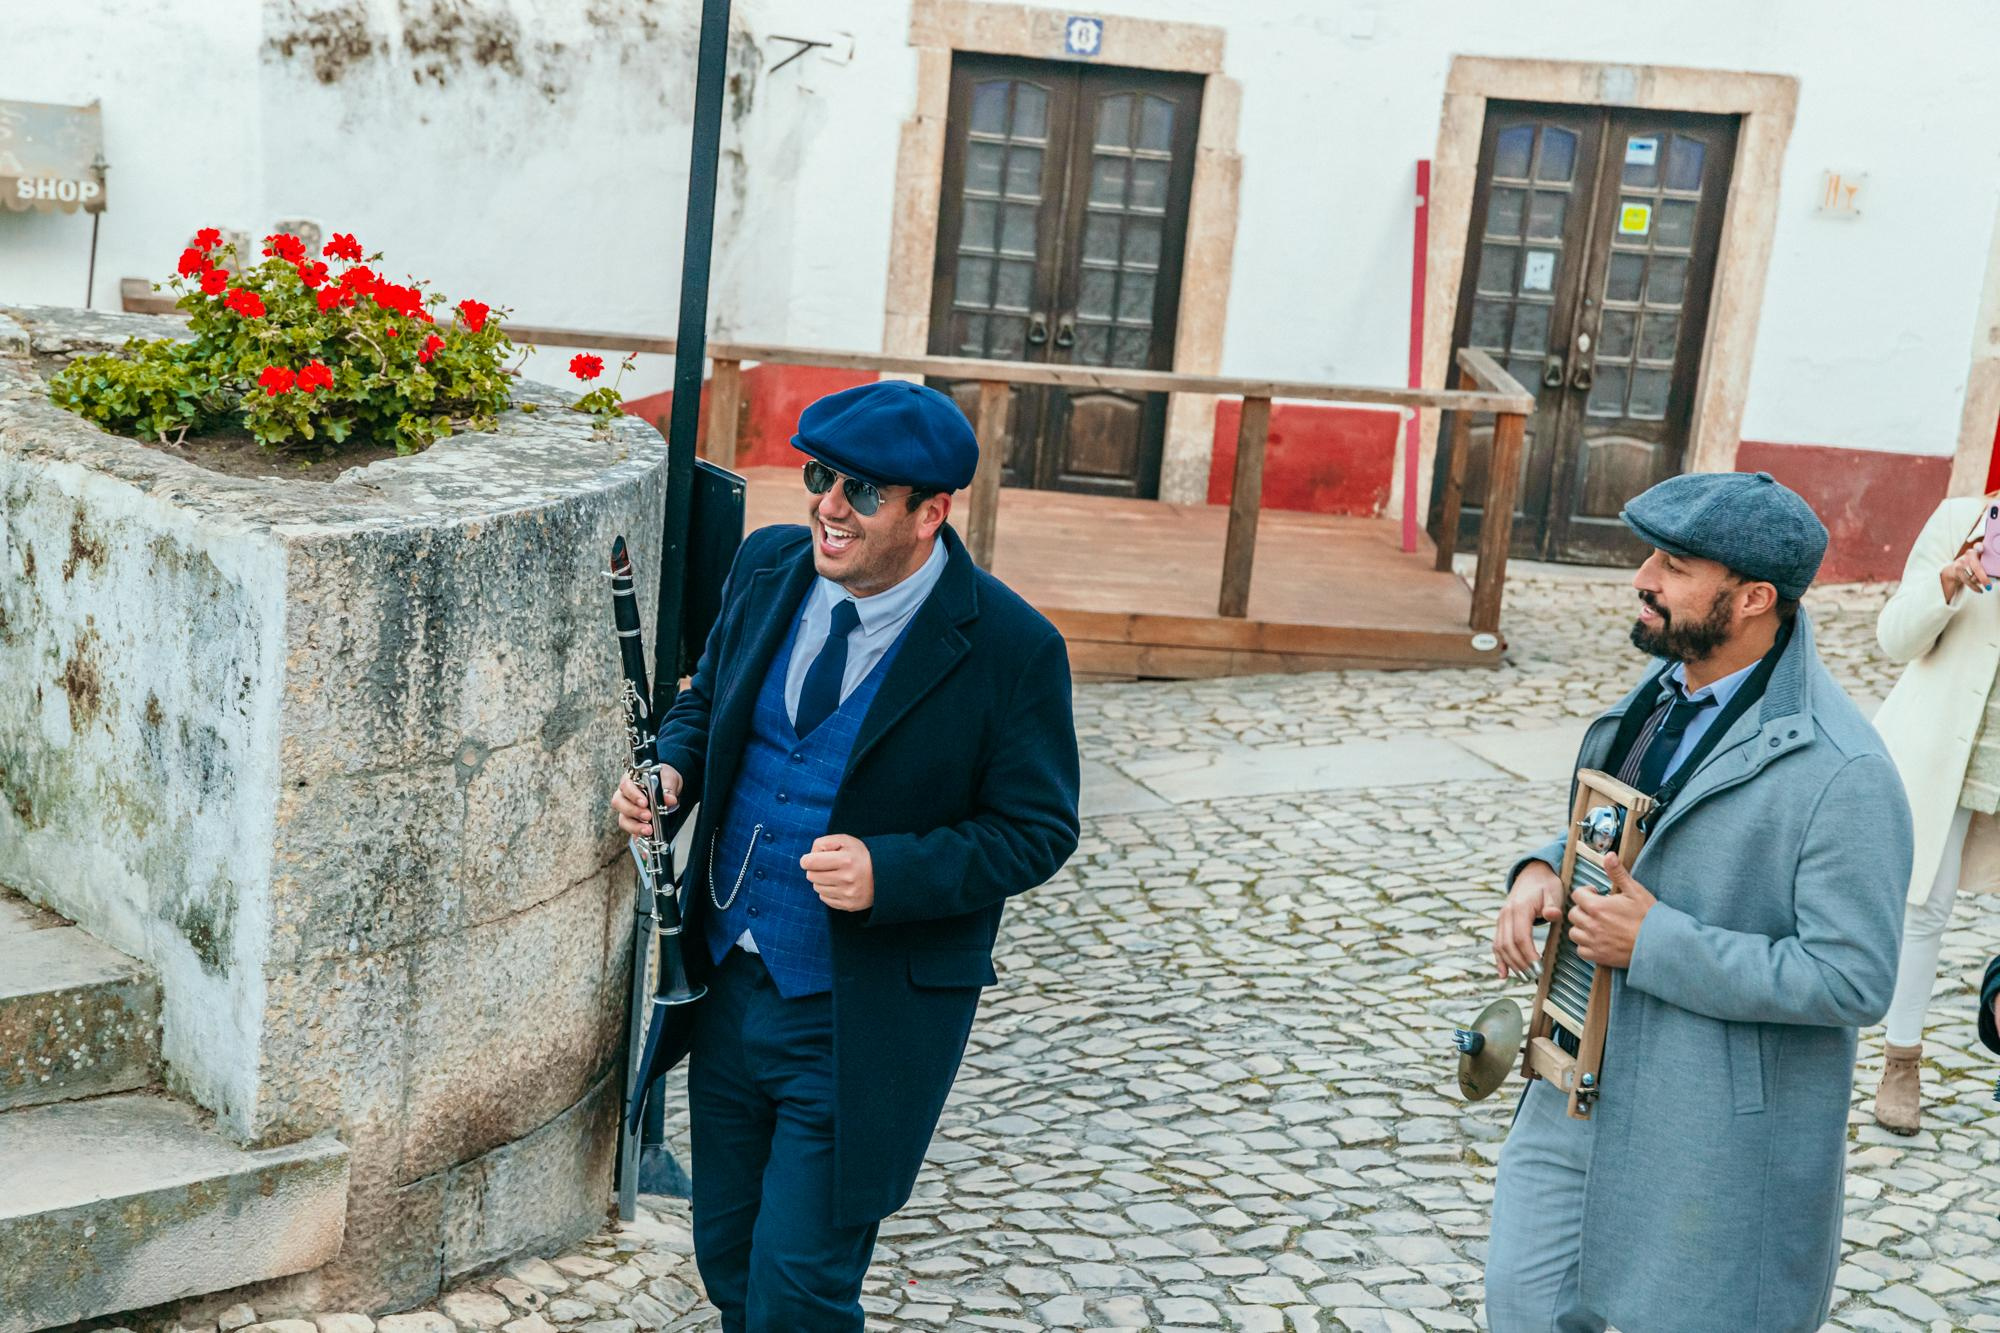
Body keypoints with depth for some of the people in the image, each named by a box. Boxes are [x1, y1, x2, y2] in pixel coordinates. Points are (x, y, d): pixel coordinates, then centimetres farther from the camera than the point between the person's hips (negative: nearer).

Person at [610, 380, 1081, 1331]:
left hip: (863, 1023, -6)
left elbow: (1037, 830, -11)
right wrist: (672, 769, -7)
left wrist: (889, 871, -26)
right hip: (732, 983, 6)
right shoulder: (768, 567, -1)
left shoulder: (1010, 648, -17)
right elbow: (707, 697, 15)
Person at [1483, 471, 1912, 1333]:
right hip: (1583, 1089, 7)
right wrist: (1542, 871, -5)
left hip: (1718, 1131, -7)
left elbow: (1854, 981, -23)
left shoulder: (1842, 774, -23)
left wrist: (1656, 944, -24)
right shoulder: (1662, 689, 3)